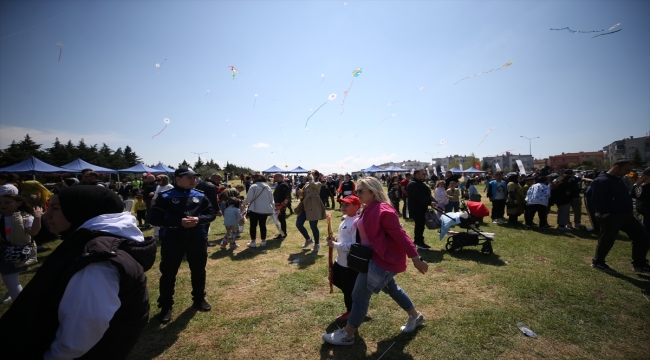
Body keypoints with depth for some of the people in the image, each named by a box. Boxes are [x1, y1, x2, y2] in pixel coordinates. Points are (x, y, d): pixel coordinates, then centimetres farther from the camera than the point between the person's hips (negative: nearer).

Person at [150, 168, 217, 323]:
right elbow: (155, 218, -10)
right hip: (172, 241, -3)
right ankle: (166, 306, 27)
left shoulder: (200, 196, 3)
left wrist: (199, 219, -16)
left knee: (199, 271, 16)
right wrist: (179, 222, -22)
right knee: (168, 273, 8)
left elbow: (212, 213, 5)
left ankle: (199, 299, 36)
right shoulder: (165, 197, -7)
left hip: (197, 240, 3)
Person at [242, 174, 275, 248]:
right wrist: (273, 207, 21)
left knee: (253, 225, 5)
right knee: (263, 225, 13)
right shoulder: (268, 187, 11)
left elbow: (249, 197, -13)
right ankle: (263, 241, 19)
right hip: (265, 209, 5)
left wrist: (244, 203, 5)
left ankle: (253, 242, 7)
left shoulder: (253, 186, -7)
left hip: (255, 209, -5)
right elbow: (271, 199, 12)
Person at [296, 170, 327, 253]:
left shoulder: (318, 184, -6)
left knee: (313, 226, -2)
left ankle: (317, 244, 19)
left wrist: (311, 175, -13)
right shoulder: (306, 183, 17)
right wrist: (301, 193, 5)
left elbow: (312, 184, -29)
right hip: (305, 207, 8)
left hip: (313, 207, -8)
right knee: (298, 224, 4)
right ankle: (308, 239, 26)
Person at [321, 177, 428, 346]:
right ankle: (415, 316, 48)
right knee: (390, 288, 26)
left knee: (360, 295, -1)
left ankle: (347, 335, 17)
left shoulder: (383, 211, -24)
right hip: (374, 257, 10)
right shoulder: (369, 209, 5)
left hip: (383, 259, -10)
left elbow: (400, 235, -23)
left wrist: (415, 258, -20)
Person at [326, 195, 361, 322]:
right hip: (340, 260, 10)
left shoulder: (356, 222, -25)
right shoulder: (345, 219, 6)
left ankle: (350, 312, 35)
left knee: (349, 289, 9)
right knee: (337, 281, 25)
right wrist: (335, 239, -2)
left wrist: (335, 245, -23)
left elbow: (354, 245, -30)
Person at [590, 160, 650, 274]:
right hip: (611, 218, -10)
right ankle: (597, 262, 20)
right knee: (606, 242, 2)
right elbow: (597, 200, -23)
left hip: (626, 216, 10)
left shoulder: (618, 180, 14)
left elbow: (624, 197, 22)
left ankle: (639, 265, 23)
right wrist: (606, 215, -22)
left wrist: (629, 212, 13)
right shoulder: (602, 180, -18)